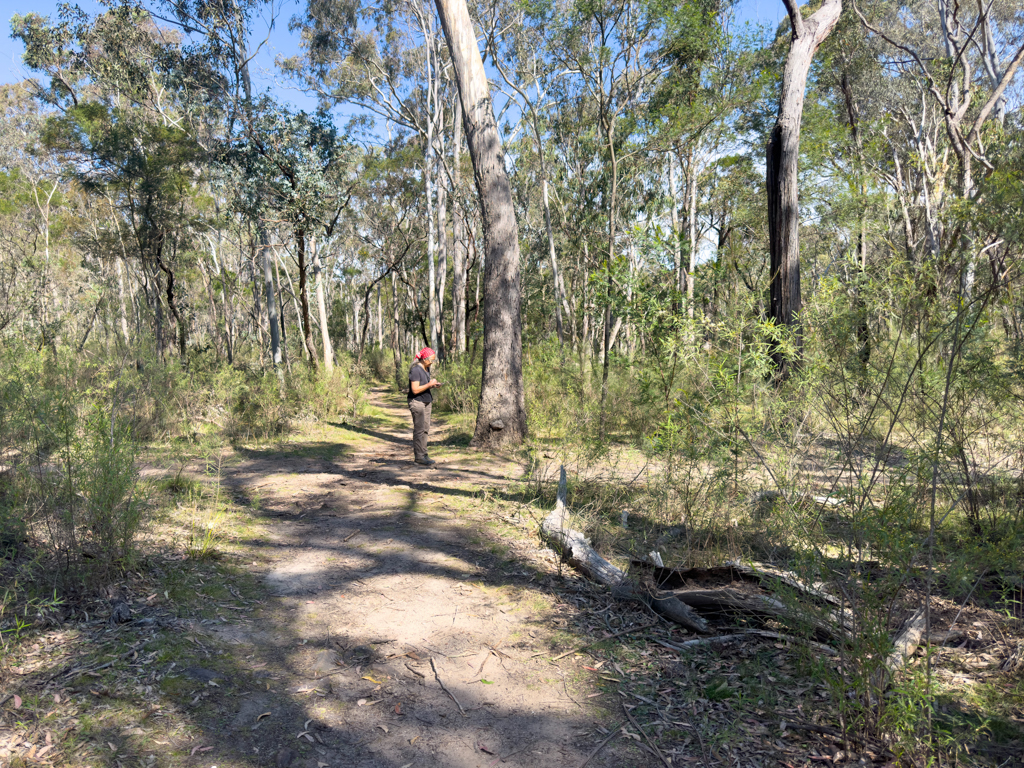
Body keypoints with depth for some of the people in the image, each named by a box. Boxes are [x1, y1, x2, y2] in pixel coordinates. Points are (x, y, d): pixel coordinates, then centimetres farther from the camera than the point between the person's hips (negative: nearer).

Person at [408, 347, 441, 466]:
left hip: (426, 401, 9)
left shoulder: (427, 368, 11)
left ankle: (424, 454, 16)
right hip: (417, 402, -9)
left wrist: (434, 384, 3)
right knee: (419, 430, -5)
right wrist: (430, 384, -20)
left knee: (425, 429, 10)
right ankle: (419, 456, 1)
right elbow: (415, 390, -21)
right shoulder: (415, 370, -17)